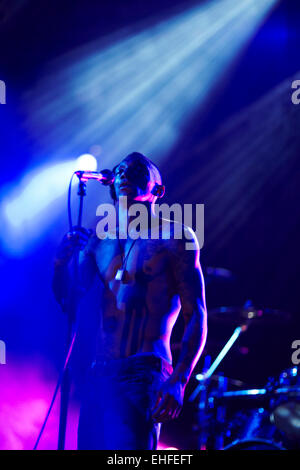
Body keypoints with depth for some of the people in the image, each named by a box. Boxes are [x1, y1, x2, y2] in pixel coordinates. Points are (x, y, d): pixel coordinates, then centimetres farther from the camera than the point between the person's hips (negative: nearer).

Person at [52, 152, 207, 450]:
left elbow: (196, 316, -4)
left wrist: (179, 381, -16)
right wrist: (62, 260, -7)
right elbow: (67, 301, 13)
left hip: (144, 377, -6)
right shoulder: (98, 242, 17)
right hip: (98, 378, 6)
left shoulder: (174, 239, 1)